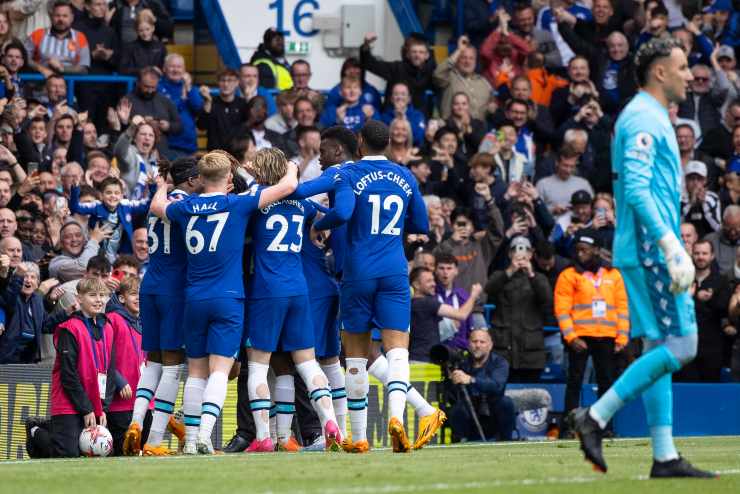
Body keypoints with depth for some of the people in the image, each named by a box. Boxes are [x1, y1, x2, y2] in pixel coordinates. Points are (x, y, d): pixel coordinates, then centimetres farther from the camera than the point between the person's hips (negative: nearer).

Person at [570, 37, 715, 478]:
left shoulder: (652, 118, 20)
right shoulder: (644, 120, -12)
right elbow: (636, 190, -22)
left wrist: (674, 249, 22)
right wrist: (669, 244, -28)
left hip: (648, 253, 11)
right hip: (649, 249, -11)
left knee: (659, 349, 8)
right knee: (681, 346, -12)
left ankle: (665, 457, 8)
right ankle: (595, 417, -11)